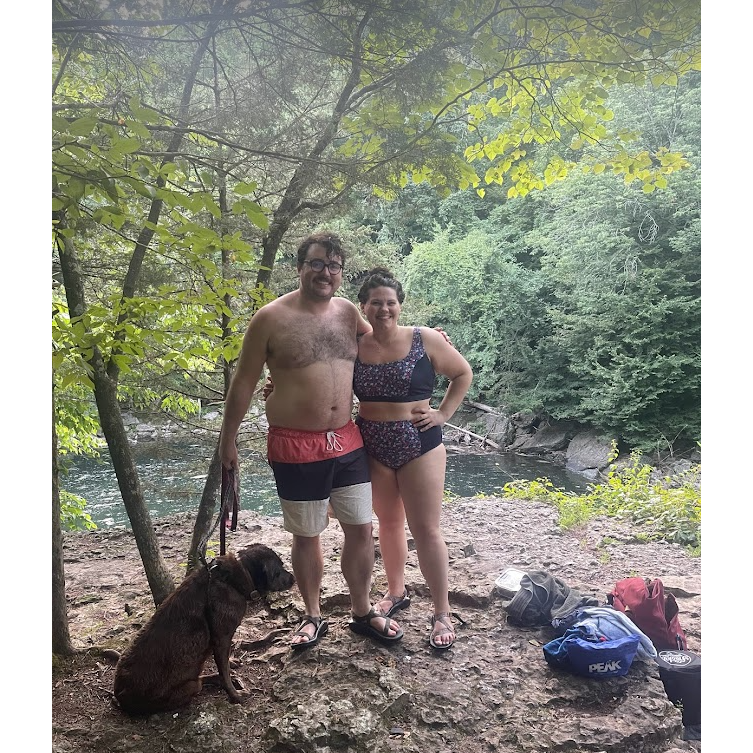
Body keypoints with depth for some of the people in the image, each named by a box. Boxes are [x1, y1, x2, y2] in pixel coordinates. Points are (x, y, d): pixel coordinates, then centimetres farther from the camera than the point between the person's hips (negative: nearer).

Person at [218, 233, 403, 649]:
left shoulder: (348, 312, 5)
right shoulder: (271, 317, -9)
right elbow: (244, 381, -3)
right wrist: (228, 439, 1)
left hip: (347, 441, 4)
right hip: (296, 446, -4)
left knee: (361, 529, 11)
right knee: (306, 534, 11)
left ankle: (362, 612, 32)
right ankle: (313, 616, 33)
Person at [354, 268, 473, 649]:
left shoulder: (425, 340, -8)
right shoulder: (353, 346, -3)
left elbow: (463, 374, 4)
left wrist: (444, 413, -4)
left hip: (419, 444, -3)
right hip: (372, 448, 3)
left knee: (426, 530, 1)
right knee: (389, 522, 18)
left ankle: (442, 612, 16)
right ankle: (396, 591, 38)